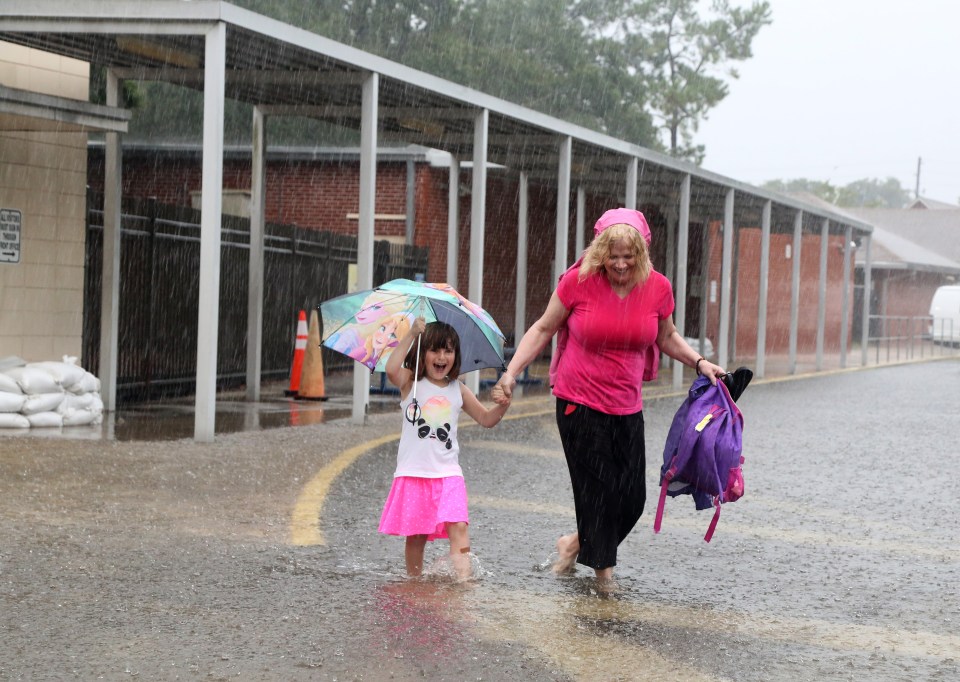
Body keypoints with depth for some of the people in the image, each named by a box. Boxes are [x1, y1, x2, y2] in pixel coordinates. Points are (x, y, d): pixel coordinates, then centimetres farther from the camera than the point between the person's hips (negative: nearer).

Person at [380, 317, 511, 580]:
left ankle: (463, 576, -24)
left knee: (458, 526, -16)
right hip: (414, 472, -2)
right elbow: (391, 370, -22)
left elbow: (486, 419, 15)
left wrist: (502, 406, -6)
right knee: (416, 534, 4)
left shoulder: (458, 390, 10)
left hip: (448, 473, 2)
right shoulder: (410, 383, 0)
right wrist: (411, 335, -21)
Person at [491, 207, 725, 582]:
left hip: (627, 408, 4)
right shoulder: (578, 281, -11)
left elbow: (666, 337, 16)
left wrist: (699, 362, 2)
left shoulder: (658, 288, -2)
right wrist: (511, 372, -6)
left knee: (631, 498, 4)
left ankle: (578, 543, 30)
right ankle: (602, 566, 14)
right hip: (579, 404, -4)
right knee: (598, 491, -6)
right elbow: (543, 329, 1)